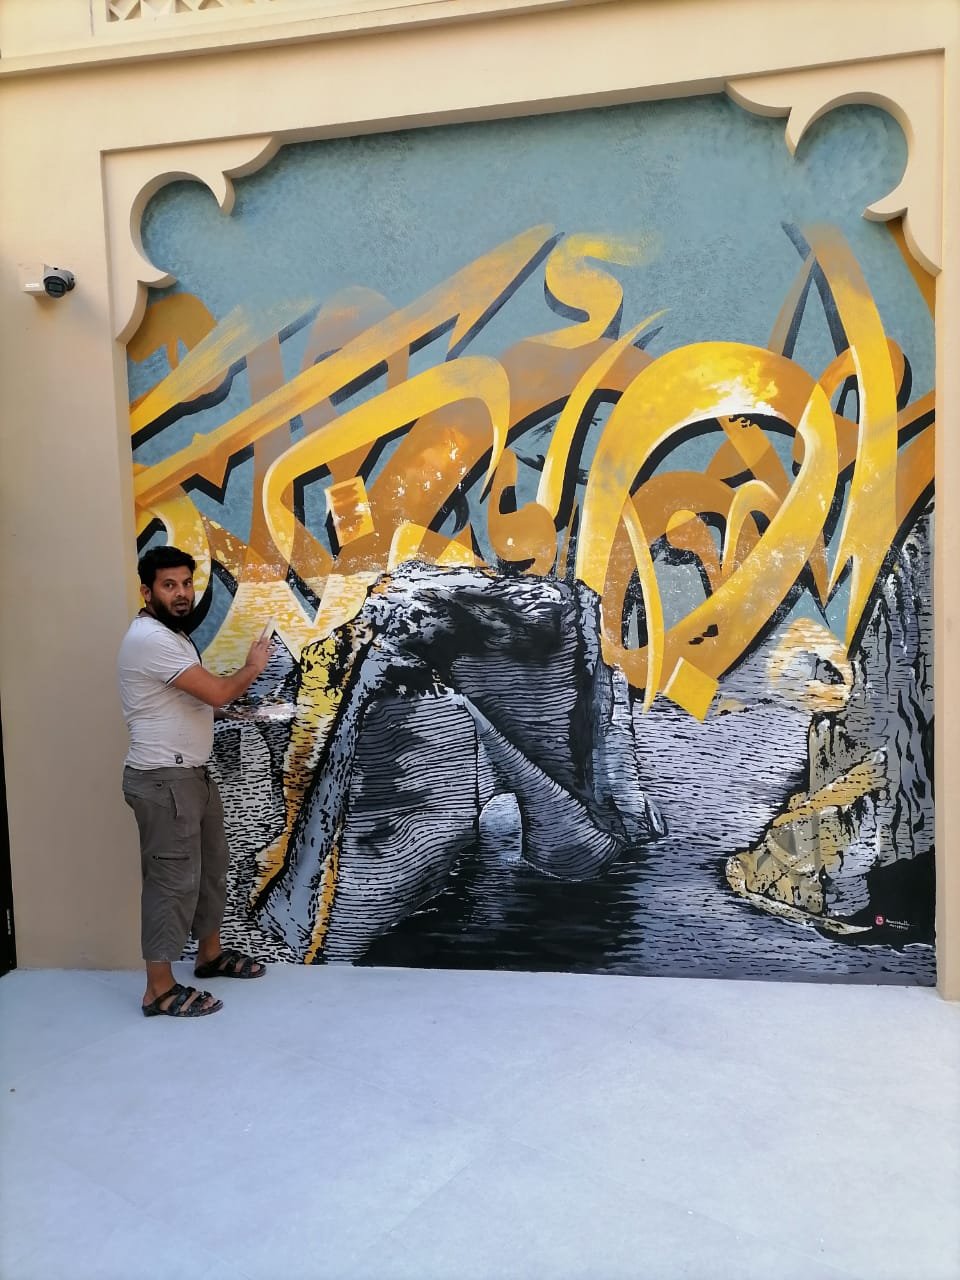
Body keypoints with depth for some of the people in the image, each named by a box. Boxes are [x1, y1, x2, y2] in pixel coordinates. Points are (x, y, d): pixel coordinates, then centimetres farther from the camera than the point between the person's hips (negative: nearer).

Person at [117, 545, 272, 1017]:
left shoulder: (171, 633, 13)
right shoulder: (150, 638, -21)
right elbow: (216, 692, -23)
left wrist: (243, 674, 5)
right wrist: (253, 666, -4)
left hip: (192, 773, 10)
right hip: (163, 780, -10)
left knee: (210, 865, 19)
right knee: (173, 879, -3)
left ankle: (210, 954, 36)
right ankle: (160, 990, 8)